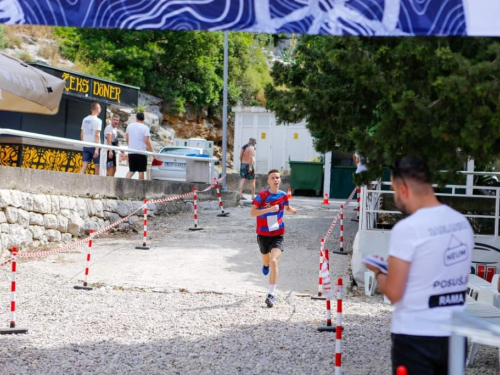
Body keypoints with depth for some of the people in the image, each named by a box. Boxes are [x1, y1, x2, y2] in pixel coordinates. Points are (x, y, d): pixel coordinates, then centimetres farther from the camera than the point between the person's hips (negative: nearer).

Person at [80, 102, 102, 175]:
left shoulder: (85, 119, 11)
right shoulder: (97, 120, -9)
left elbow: (82, 134, 13)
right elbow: (97, 135, -15)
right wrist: (97, 149, -18)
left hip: (85, 146, 6)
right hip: (94, 146, -5)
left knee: (84, 165, 0)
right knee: (97, 166, 5)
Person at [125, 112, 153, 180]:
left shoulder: (130, 126, 8)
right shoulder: (145, 128, -7)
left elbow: (127, 138, 16)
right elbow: (146, 141, -15)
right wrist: (151, 151, -10)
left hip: (131, 152, 5)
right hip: (141, 152, -4)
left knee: (131, 170, 12)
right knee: (141, 171, 3)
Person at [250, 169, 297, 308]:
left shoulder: (283, 195, -2)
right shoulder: (262, 195, -12)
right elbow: (252, 212, -19)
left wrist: (292, 210, -4)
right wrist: (269, 209, -30)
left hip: (278, 235, 0)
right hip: (263, 234, 0)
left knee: (274, 261, -19)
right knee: (266, 261, 20)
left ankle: (271, 294, -17)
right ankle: (266, 264, 62)